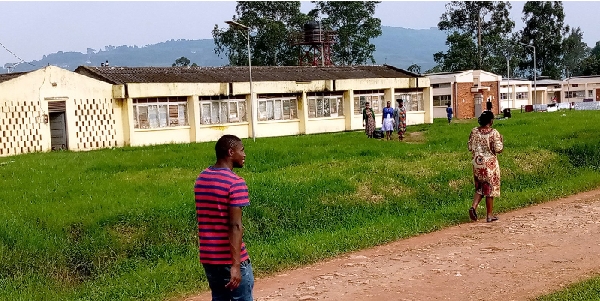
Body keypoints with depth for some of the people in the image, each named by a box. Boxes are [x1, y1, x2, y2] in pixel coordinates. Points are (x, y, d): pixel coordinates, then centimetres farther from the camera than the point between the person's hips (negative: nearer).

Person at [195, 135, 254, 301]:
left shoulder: (201, 179, 8)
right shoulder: (235, 182, -16)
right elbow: (235, 226, -21)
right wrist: (236, 265, -22)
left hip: (208, 257, 7)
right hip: (230, 259, -7)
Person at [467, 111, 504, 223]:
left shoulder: (474, 131, -1)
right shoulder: (494, 133, -13)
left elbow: (470, 148, 4)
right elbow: (498, 149, -13)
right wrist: (501, 140, 5)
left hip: (477, 163, 4)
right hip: (490, 163, -4)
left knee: (479, 188, 17)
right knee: (490, 188, 7)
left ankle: (473, 207, -4)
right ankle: (490, 215, 13)